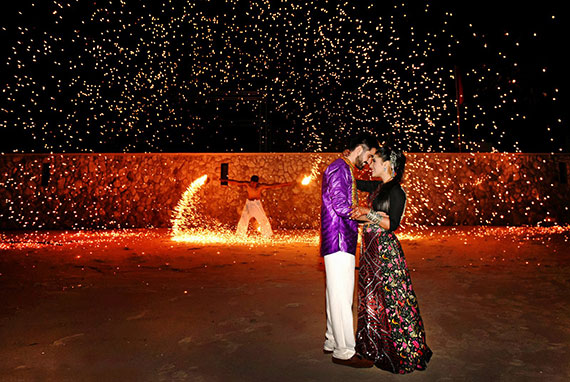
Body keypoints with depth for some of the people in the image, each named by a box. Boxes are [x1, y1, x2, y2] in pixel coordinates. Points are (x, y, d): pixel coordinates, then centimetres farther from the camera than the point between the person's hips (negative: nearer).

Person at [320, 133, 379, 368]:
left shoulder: (346, 171, 21)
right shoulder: (338, 168, -11)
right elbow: (341, 205, -20)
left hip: (343, 242, 11)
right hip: (338, 242, -11)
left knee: (338, 294, 16)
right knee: (341, 296, -4)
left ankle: (333, 341, 26)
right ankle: (344, 352, 5)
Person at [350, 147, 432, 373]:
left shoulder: (396, 191, -12)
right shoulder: (377, 187, 11)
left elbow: (393, 224, -17)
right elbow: (356, 183, 26)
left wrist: (368, 213, -22)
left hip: (385, 250, -9)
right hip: (371, 250, 9)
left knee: (392, 300, -1)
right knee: (371, 298, 14)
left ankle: (405, 353, 14)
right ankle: (376, 348, 29)